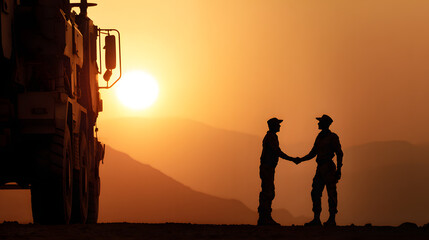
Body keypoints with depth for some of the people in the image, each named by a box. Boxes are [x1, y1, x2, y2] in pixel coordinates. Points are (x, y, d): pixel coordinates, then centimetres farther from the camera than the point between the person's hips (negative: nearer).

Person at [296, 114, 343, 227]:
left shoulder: (333, 137, -5)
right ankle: (316, 219, 3)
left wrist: (339, 169, -15)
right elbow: (313, 153, 21)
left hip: (329, 168, -8)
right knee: (315, 193, 2)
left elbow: (339, 153, -8)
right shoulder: (319, 137, 17)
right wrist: (301, 159, 8)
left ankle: (332, 220, -4)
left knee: (331, 194, -5)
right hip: (320, 169, 8)